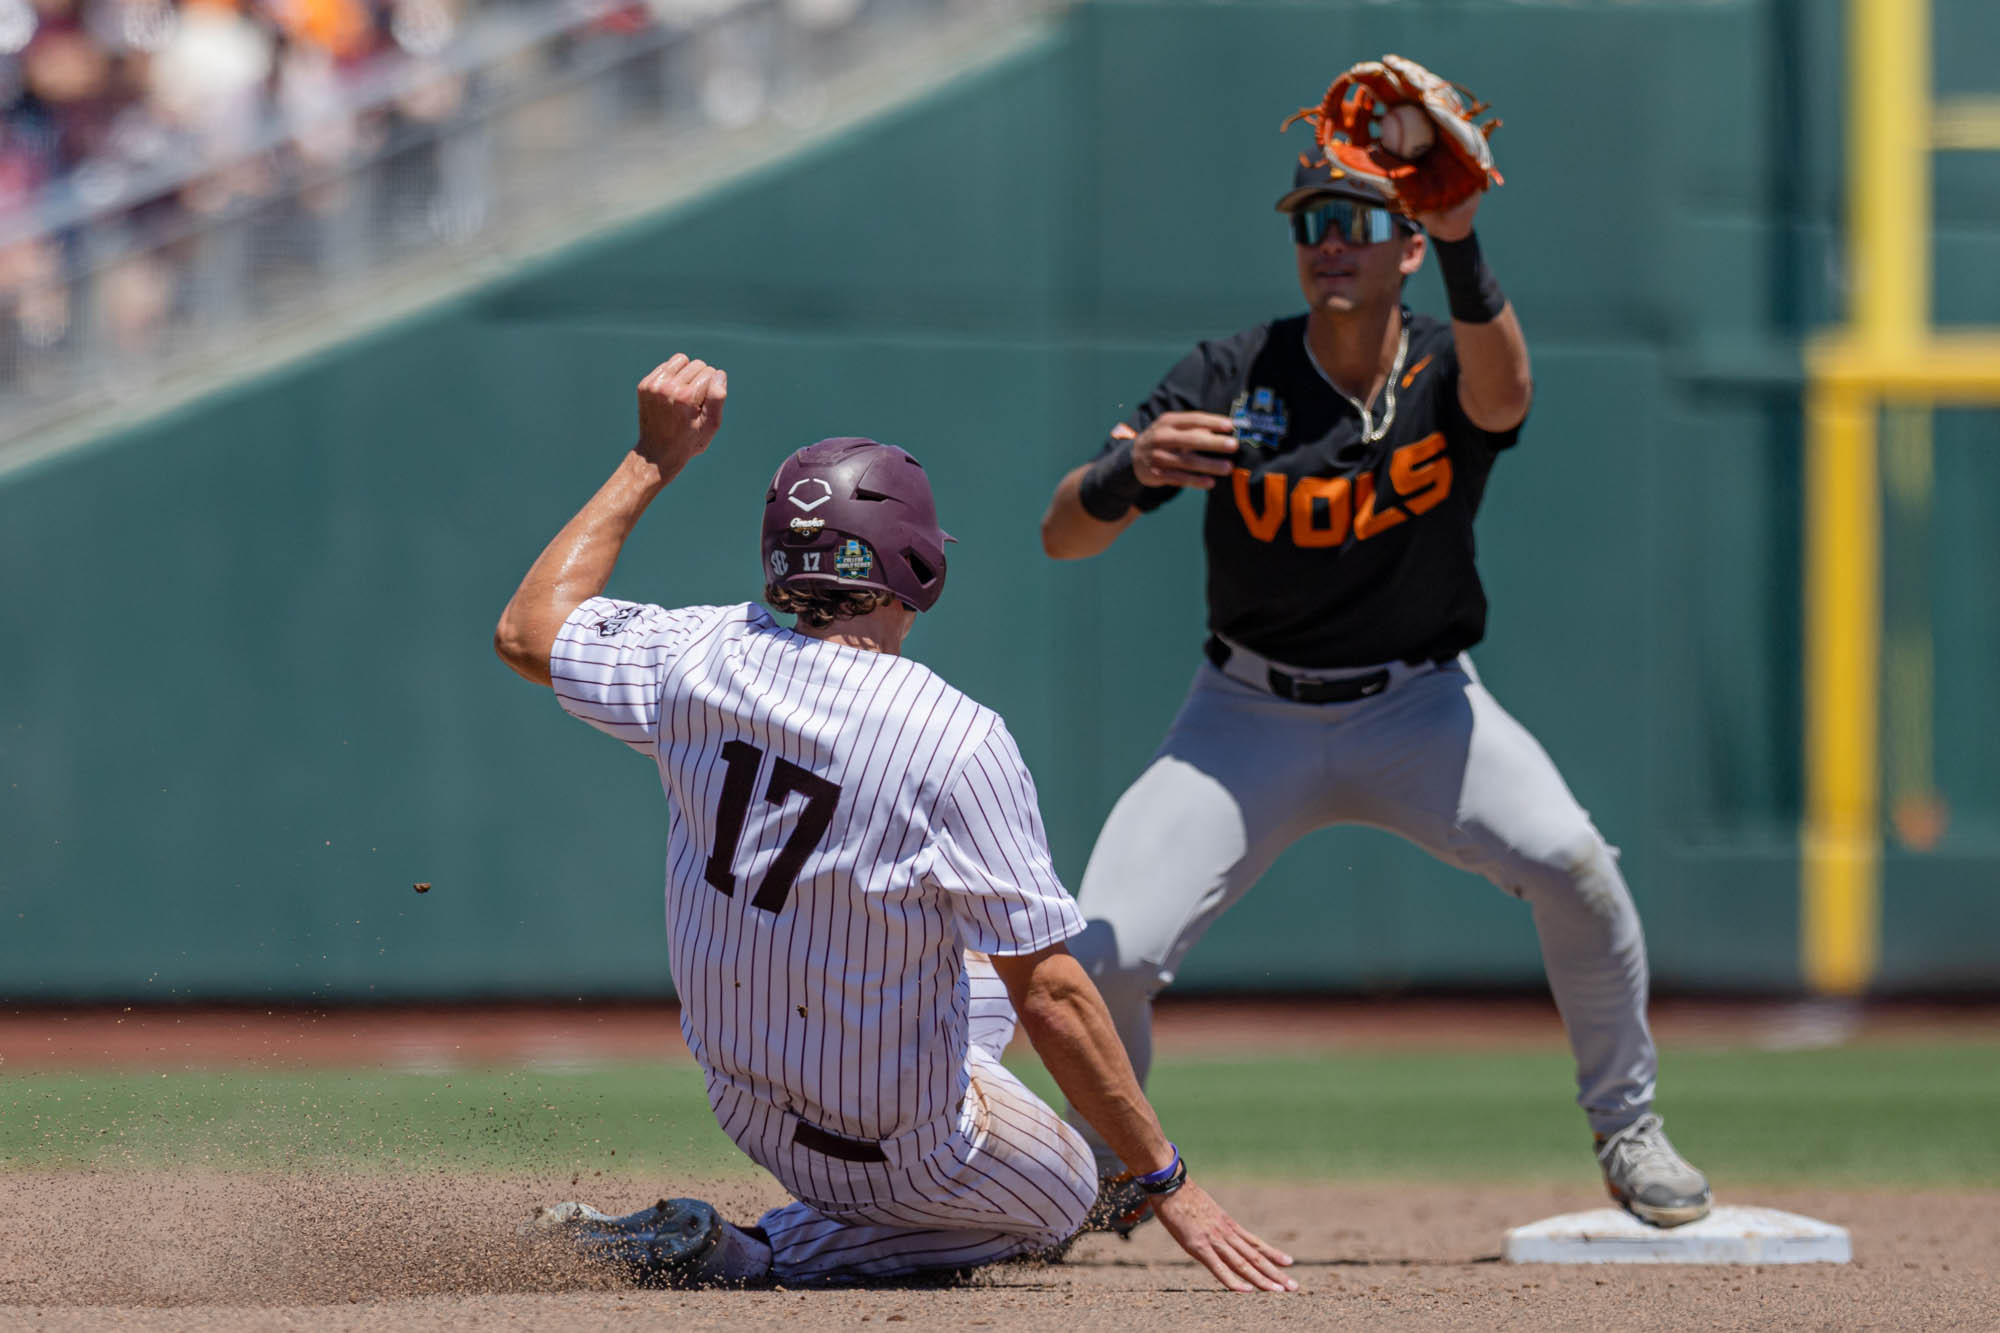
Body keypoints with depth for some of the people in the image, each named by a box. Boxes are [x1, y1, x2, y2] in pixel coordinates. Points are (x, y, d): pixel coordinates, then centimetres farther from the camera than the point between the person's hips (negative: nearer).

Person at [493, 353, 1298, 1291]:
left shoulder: (706, 658, -13)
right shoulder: (957, 744, -28)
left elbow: (528, 631, 8)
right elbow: (1050, 993, -26)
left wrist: (653, 461, 12)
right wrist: (1169, 1185, -18)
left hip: (742, 1099, 8)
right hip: (895, 1137, -8)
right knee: (1061, 1196, 24)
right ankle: (761, 1256, 1)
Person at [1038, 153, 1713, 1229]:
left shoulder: (1449, 370, -12)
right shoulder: (1232, 379, -11)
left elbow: (1502, 394, -39)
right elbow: (1061, 535, -17)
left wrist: (1461, 252, -58)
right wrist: (1130, 469, -41)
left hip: (1418, 707, 0)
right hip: (1249, 718, 1)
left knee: (1570, 860, -27)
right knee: (1104, 954, -15)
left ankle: (1627, 1130, -4)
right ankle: (1100, 1170, 16)